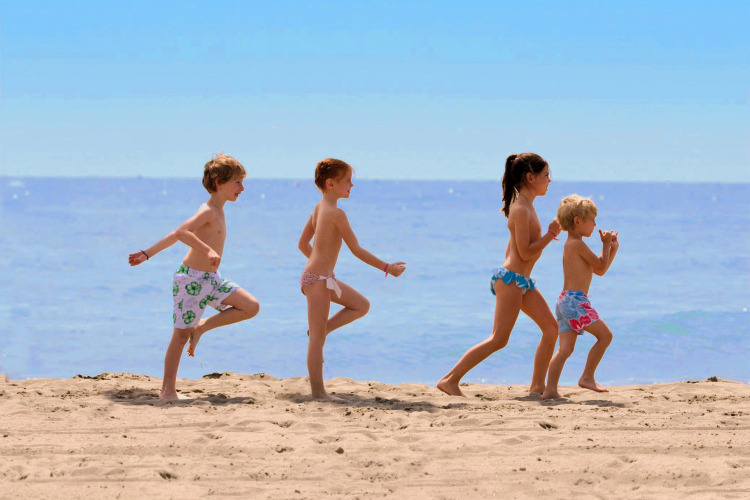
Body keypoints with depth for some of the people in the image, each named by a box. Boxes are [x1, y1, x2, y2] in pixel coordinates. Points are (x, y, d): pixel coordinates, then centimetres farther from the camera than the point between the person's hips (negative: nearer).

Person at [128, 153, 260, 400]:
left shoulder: (217, 212, 13)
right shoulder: (208, 212, -16)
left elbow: (174, 236, 14)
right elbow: (180, 233, -33)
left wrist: (147, 254, 15)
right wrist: (208, 250, -38)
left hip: (211, 278, 9)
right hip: (192, 279, -9)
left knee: (251, 307, -1)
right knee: (182, 334, -4)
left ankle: (201, 327, 6)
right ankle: (167, 391, 2)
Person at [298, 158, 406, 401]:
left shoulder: (319, 208, 10)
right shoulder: (336, 213, -19)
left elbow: (303, 244, 19)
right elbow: (356, 250, -18)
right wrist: (387, 268, -10)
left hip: (324, 277, 9)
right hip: (318, 279, -9)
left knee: (361, 305, 17)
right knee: (318, 337, -6)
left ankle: (319, 331, 11)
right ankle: (318, 391, -3)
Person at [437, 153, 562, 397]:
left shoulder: (524, 206, 14)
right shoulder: (521, 209, -17)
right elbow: (525, 252, -20)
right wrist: (551, 234, -14)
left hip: (522, 282, 10)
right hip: (510, 280, -10)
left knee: (551, 327, 7)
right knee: (498, 339, -10)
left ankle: (537, 385, 11)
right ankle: (450, 380, -8)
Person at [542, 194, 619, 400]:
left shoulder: (570, 245, 22)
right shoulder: (578, 244, -10)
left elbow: (599, 270, 27)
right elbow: (601, 267, -8)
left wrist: (612, 249, 19)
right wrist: (606, 245, 5)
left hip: (565, 301, 10)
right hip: (575, 299, -10)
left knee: (565, 348, 2)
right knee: (605, 335, -3)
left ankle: (550, 390, -8)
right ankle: (587, 377, 0)